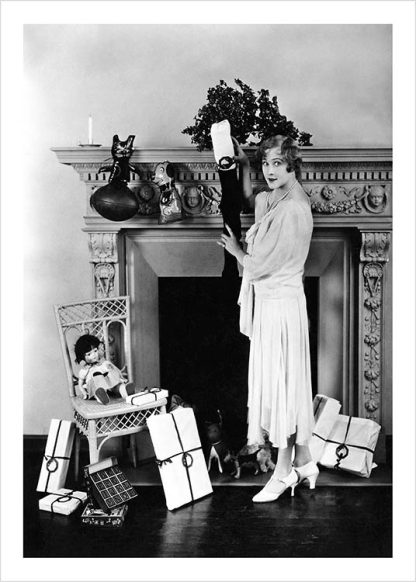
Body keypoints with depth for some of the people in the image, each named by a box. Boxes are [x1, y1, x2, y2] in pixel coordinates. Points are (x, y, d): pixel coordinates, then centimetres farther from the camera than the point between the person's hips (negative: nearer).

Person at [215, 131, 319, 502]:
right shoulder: (272, 201, 10)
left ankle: (284, 472, 13)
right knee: (286, 386, 16)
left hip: (281, 307, -10)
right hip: (269, 303, 10)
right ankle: (303, 462, 28)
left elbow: (259, 265, -18)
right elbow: (249, 200, 34)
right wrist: (243, 164, 21)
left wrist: (236, 250, 2)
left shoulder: (292, 209, -19)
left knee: (281, 384, 0)